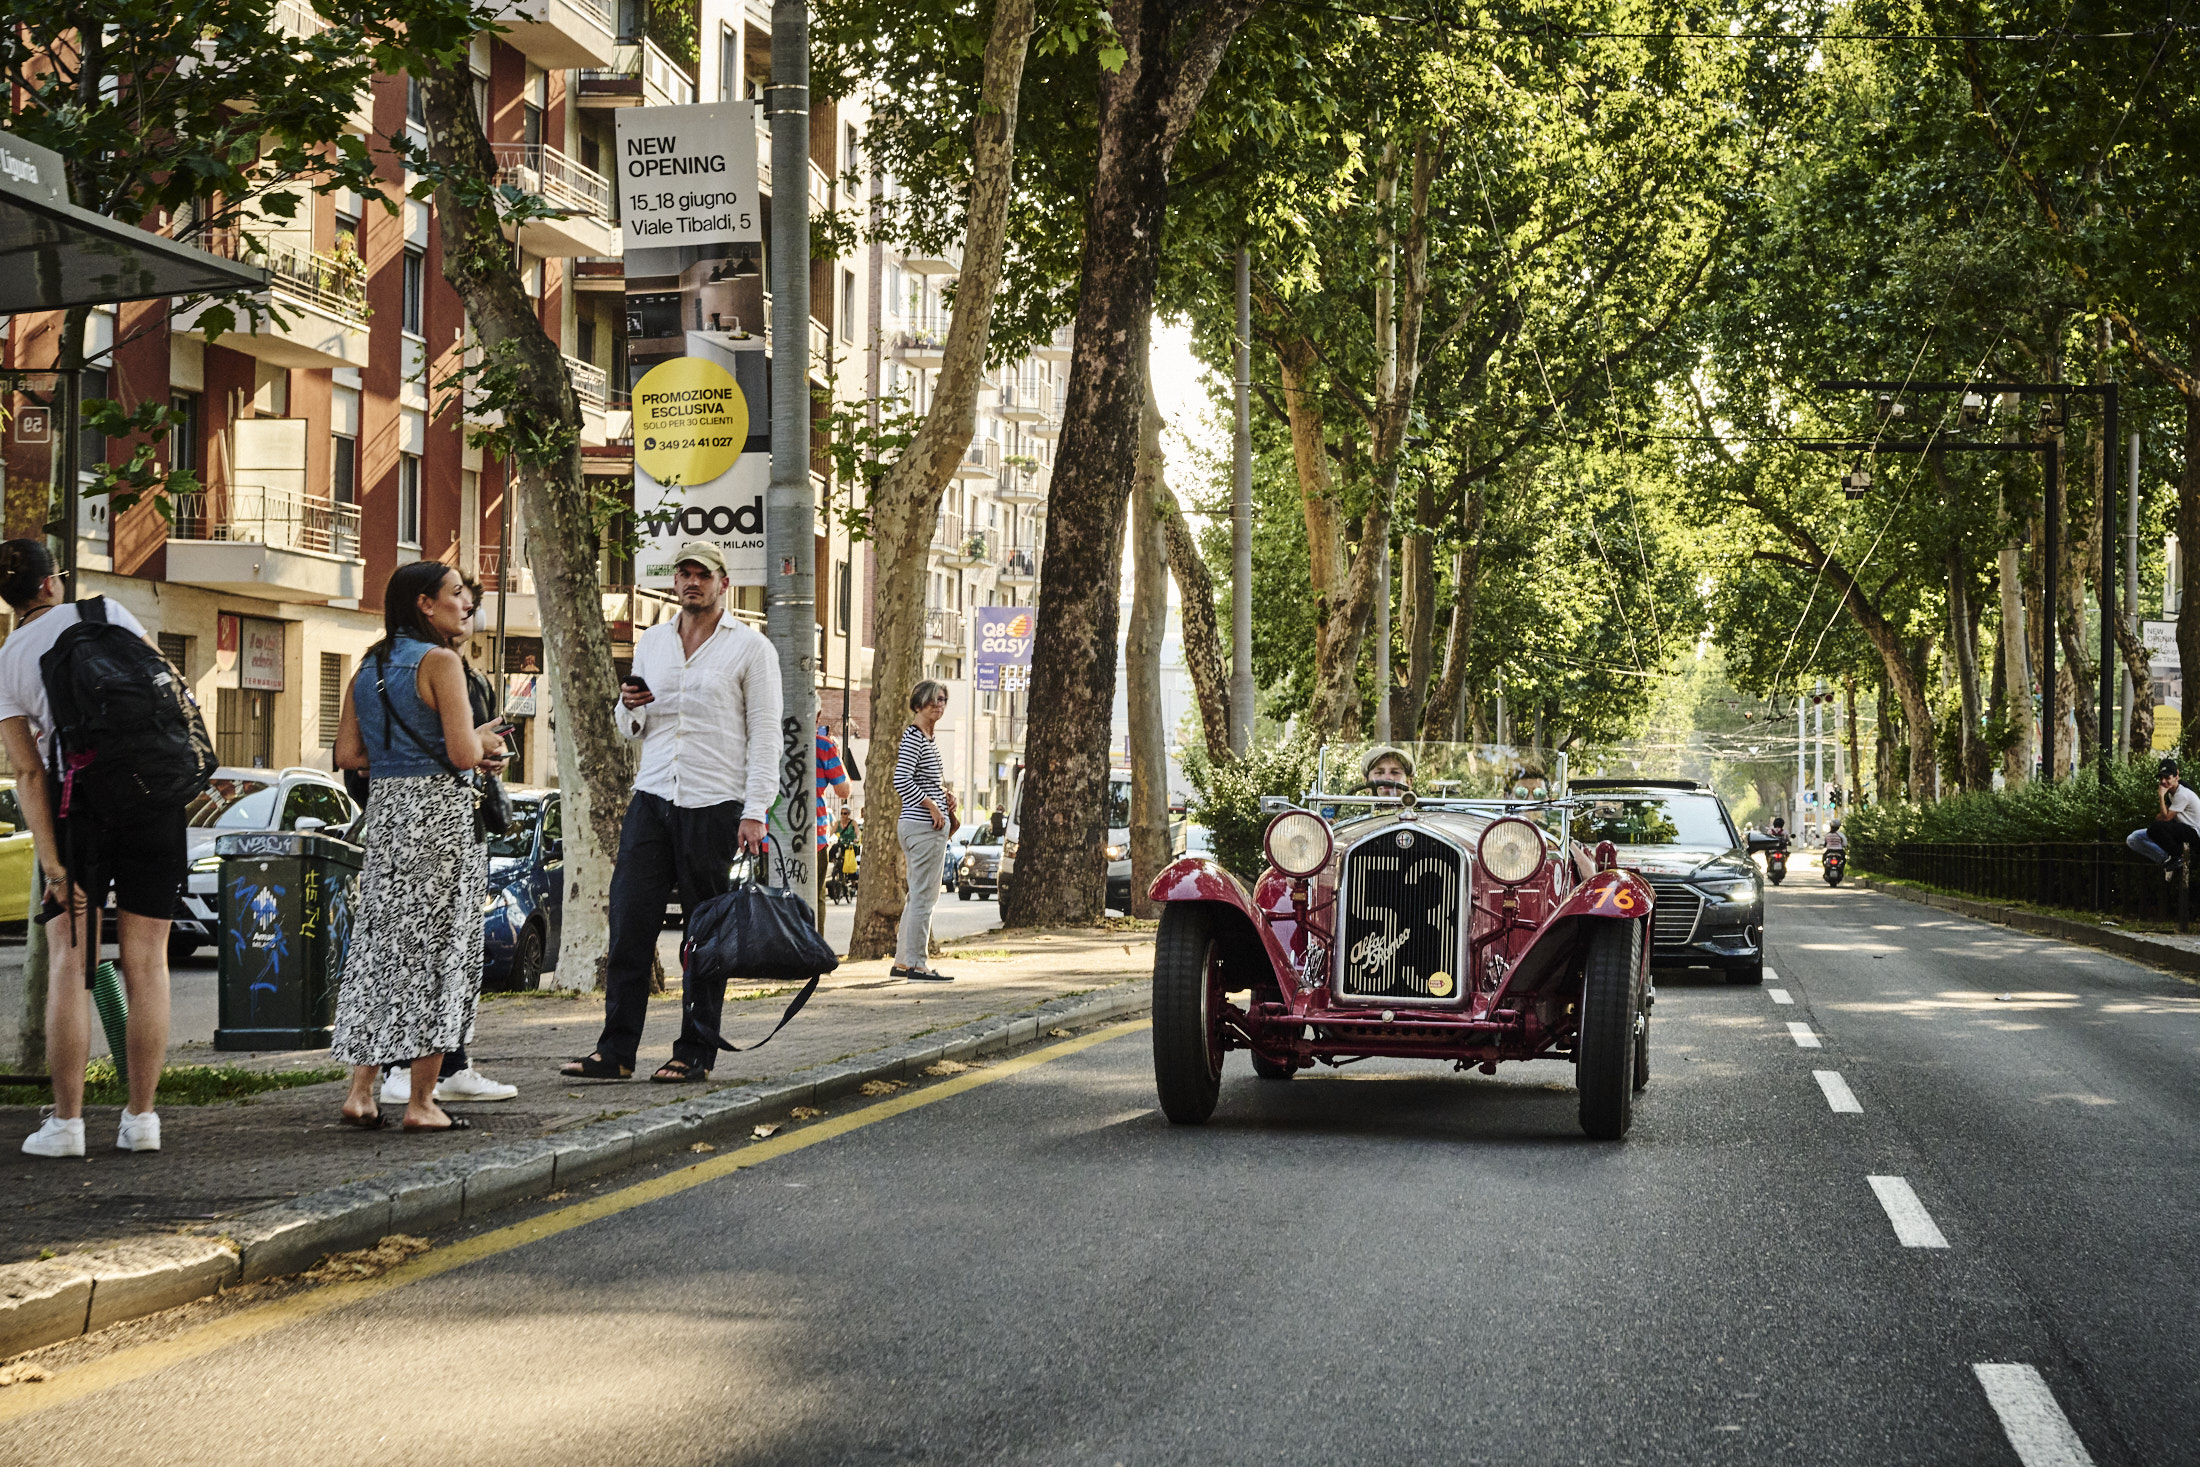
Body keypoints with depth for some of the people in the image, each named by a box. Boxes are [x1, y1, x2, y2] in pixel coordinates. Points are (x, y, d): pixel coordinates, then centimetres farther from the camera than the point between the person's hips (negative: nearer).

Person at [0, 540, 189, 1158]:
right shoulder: (104, 614, 1)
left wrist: (53, 865, -8)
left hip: (75, 806, -1)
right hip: (154, 799, 1)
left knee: (69, 963, 4)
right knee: (146, 963, 5)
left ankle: (66, 1122, -2)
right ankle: (141, 1118, 6)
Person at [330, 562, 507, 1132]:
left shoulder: (368, 667, 12)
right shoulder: (439, 660, -10)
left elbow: (347, 754, 10)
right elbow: (463, 752, -17)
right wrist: (482, 741, 4)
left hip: (384, 808, 7)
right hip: (439, 811, -7)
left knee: (380, 941, 12)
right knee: (436, 946, -1)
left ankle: (361, 1090, 10)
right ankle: (421, 1101, 1)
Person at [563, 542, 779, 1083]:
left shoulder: (749, 647, 1)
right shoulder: (651, 642, 16)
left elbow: (765, 734, -3)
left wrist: (755, 811, -12)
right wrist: (630, 708, -2)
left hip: (713, 805, -4)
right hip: (652, 797, 4)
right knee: (629, 924, -2)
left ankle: (695, 1052, 8)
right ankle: (616, 1050, 0)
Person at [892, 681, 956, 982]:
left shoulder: (927, 738, 18)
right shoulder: (913, 737, -13)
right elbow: (901, 781, -22)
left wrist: (944, 795, 11)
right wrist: (932, 806, -18)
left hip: (930, 825, 11)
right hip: (925, 826, -11)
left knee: (919, 896, 15)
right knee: (924, 895, -7)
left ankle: (902, 962, 20)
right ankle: (918, 965, -4)